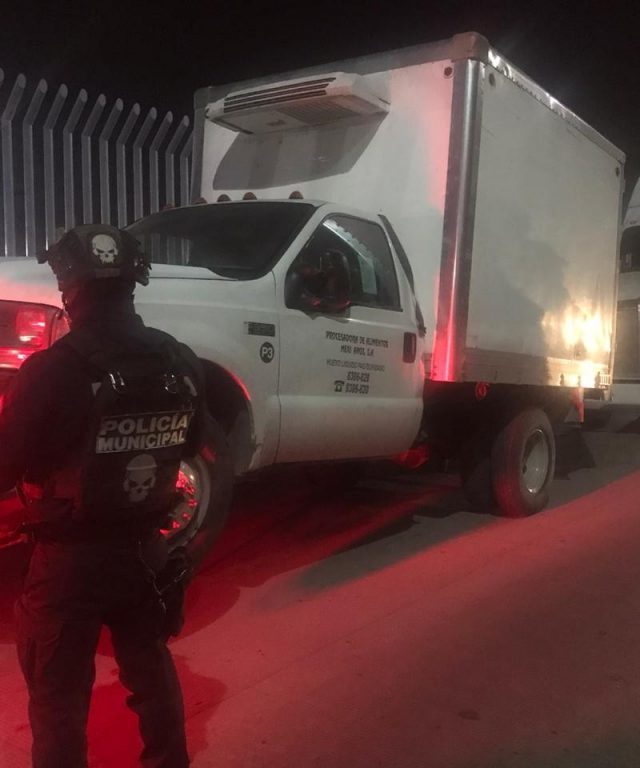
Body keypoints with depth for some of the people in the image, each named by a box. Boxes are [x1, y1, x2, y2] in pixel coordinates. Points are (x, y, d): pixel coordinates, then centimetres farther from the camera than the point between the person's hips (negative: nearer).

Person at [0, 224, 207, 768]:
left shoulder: (54, 370, -22)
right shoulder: (180, 362, -5)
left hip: (71, 558, -5)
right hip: (146, 549, 5)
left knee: (58, 695, 14)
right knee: (151, 670, 23)